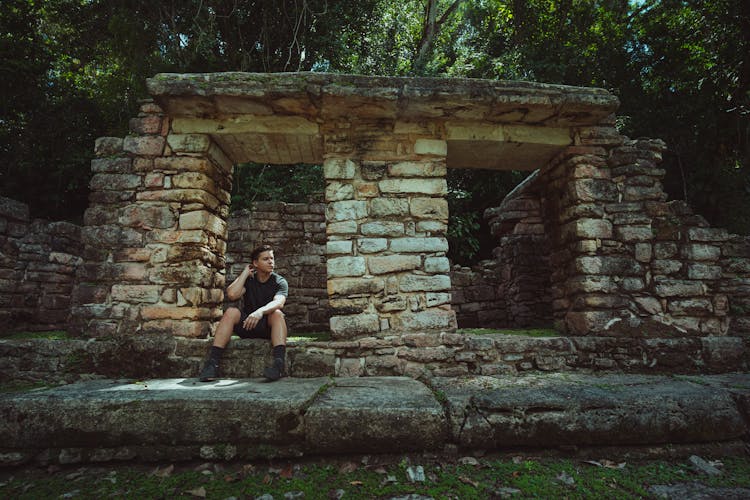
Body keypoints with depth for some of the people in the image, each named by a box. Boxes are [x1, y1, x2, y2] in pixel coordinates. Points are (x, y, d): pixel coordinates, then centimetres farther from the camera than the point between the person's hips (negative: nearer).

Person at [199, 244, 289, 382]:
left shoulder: (280, 282, -2)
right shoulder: (248, 280, 7)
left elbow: (279, 303, -25)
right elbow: (232, 294, -14)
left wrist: (260, 311, -44)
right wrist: (245, 272, -6)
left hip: (269, 327, -2)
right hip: (246, 325, 2)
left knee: (277, 314, -33)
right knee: (231, 312, -25)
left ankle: (279, 363, -49)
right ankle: (213, 362, -33)